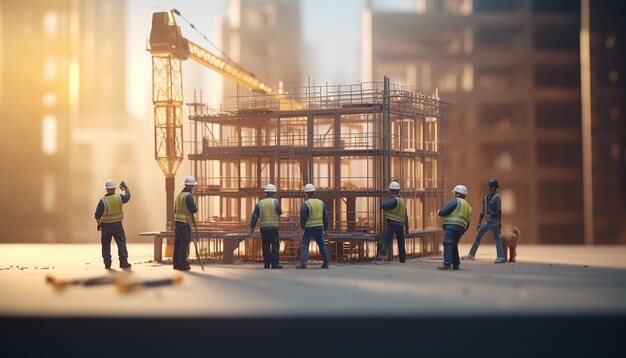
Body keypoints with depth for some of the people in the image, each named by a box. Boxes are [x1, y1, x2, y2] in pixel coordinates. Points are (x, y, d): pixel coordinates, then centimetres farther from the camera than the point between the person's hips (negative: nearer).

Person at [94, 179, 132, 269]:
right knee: (121, 243, 2)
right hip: (117, 225, 0)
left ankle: (107, 263, 11)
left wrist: (99, 223, 8)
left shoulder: (103, 201, -12)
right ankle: (123, 262, -4)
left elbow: (97, 215, -10)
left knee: (106, 245, 11)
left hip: (105, 225, 0)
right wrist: (125, 187, 32)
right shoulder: (119, 198, -7)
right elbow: (128, 195, 16)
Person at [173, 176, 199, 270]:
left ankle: (176, 263, 13)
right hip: (184, 223, -9)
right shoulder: (188, 196, -13)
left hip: (177, 221, 9)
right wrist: (196, 209, 5)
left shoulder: (179, 195, 16)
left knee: (178, 243, 10)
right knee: (185, 242, -7)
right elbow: (194, 209, -17)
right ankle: (182, 264, -9)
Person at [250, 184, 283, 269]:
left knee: (265, 246, 9)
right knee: (275, 245, -1)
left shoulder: (259, 203, 3)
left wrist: (252, 227, 6)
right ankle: (274, 263, -9)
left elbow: (255, 216, 2)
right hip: (273, 226, -3)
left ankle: (266, 263, 8)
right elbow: (279, 212, 8)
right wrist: (280, 212, 30)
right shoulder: (275, 202, -3)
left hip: (263, 227, 3)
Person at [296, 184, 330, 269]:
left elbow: (303, 218, -11)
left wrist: (302, 227, 4)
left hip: (309, 228, -4)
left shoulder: (305, 204, -9)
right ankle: (325, 263, 12)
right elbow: (326, 218, 10)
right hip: (319, 228, 4)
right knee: (322, 245, 12)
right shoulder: (321, 203, 7)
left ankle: (303, 263, -5)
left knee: (304, 245, 1)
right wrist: (325, 230, 17)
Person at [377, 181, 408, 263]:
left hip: (392, 223, -8)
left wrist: (386, 201, 2)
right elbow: (406, 215, 19)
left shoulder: (394, 200, -11)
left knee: (386, 239, -15)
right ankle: (402, 258, 21)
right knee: (401, 242, 15)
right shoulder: (402, 200, 14)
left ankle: (383, 255, -31)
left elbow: (383, 205, -20)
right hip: (401, 224, 8)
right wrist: (407, 227, 25)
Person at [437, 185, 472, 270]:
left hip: (451, 226, -9)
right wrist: (464, 230, 33)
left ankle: (447, 264, -24)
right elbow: (467, 221, 25)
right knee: (454, 245, 18)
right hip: (461, 228, 9)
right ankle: (455, 264, 17)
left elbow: (444, 211, -9)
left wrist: (439, 212, 12)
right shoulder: (468, 206, 25)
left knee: (447, 244, -14)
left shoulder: (456, 201, -2)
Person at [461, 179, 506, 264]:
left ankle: (501, 258, -13)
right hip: (488, 222, 8)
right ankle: (471, 255, 18)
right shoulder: (486, 197, 14)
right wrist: (479, 223, 18)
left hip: (494, 221, -8)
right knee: (478, 236, 12)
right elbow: (483, 211, 19)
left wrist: (499, 224, -20)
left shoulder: (496, 197, -9)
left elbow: (499, 211, -15)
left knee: (497, 239, -11)